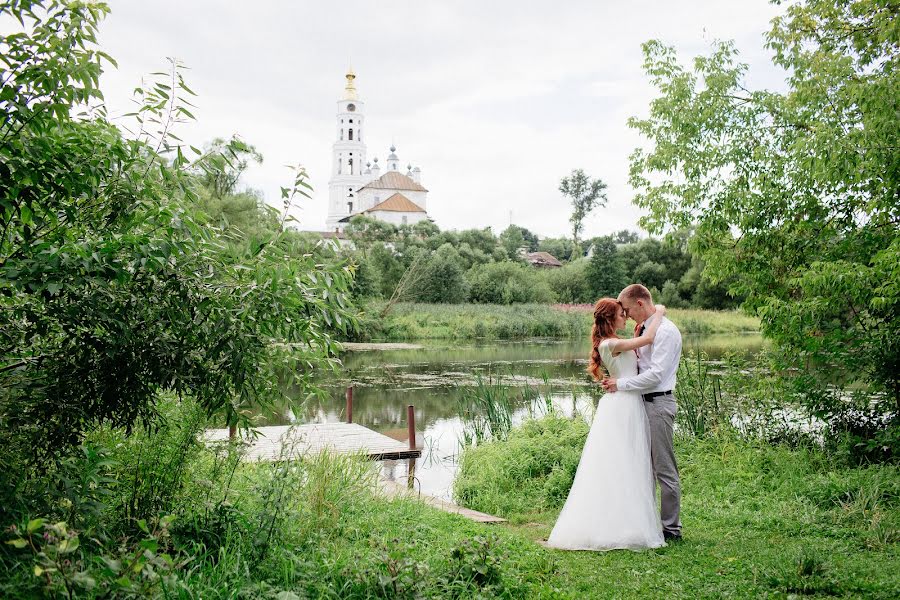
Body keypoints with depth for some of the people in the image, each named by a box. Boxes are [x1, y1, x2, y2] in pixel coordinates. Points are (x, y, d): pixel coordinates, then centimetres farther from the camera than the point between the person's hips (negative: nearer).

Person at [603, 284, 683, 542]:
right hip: (642, 402, 10)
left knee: (664, 468, -1)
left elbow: (655, 374, -21)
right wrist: (616, 377, 3)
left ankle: (671, 528, 8)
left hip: (658, 403, -10)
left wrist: (620, 383, -15)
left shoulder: (666, 331, -15)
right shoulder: (644, 329, 14)